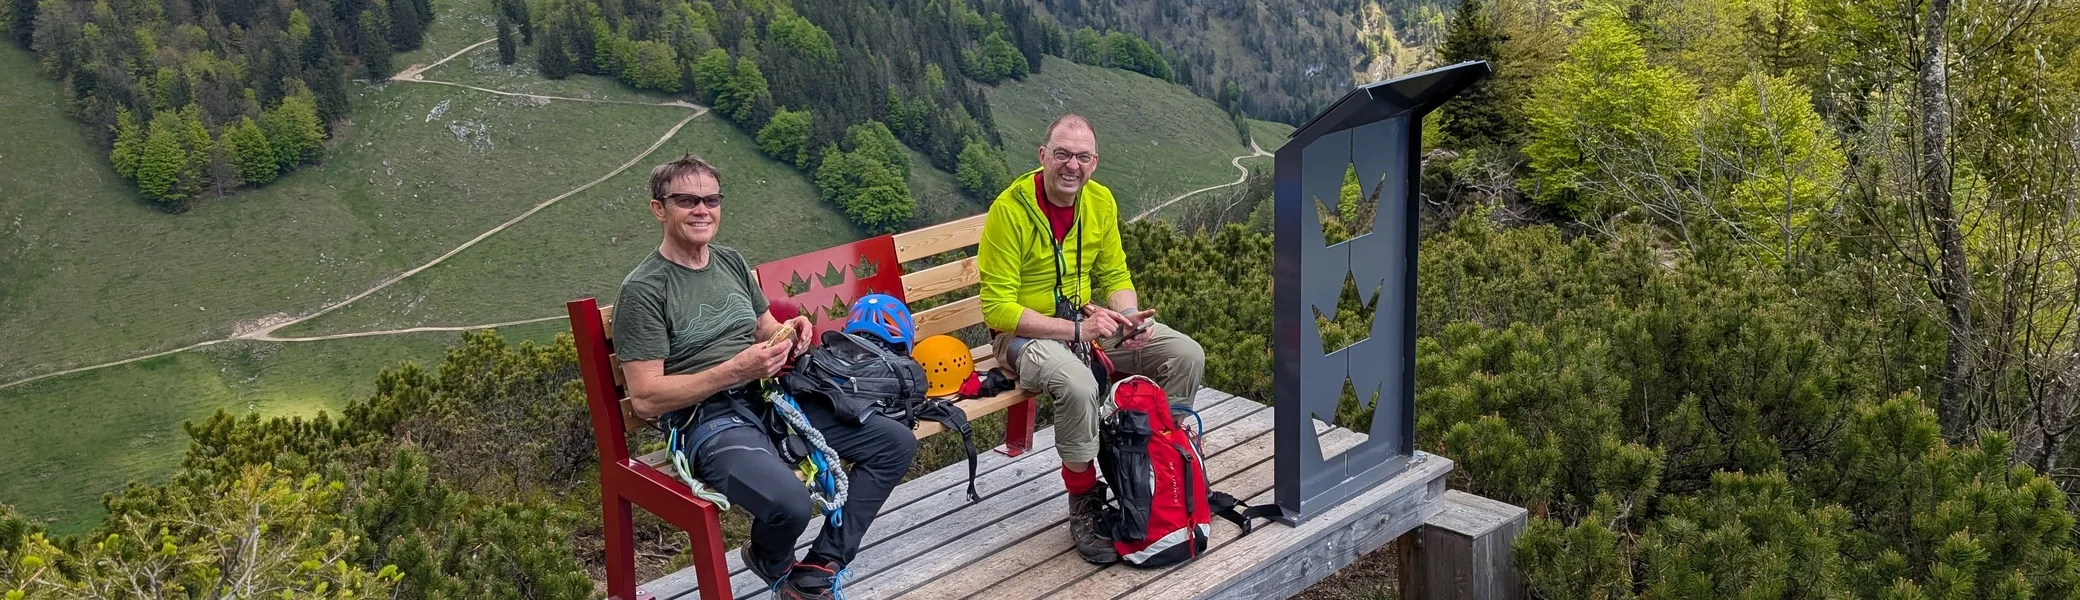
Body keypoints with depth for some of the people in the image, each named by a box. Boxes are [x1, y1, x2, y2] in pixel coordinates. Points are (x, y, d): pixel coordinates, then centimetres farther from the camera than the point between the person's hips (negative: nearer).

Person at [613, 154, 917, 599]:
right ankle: (773, 564, 4)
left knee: (896, 443, -1)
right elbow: (646, 399, -14)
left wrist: (790, 335, -1)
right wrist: (735, 370, -23)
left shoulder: (731, 262, 14)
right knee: (789, 502, -35)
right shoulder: (644, 290, -9)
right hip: (707, 422, -8)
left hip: (768, 401, 8)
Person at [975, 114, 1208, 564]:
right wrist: (1076, 330, -26)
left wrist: (1131, 319, -13)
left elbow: (1115, 277, 10)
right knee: (1078, 386, -37)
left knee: (1187, 355, -7)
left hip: (1088, 320, 7)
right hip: (1025, 333, -6)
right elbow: (997, 308, -21)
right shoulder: (1010, 209, -20)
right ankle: (1084, 505, -15)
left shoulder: (1100, 201, -1)